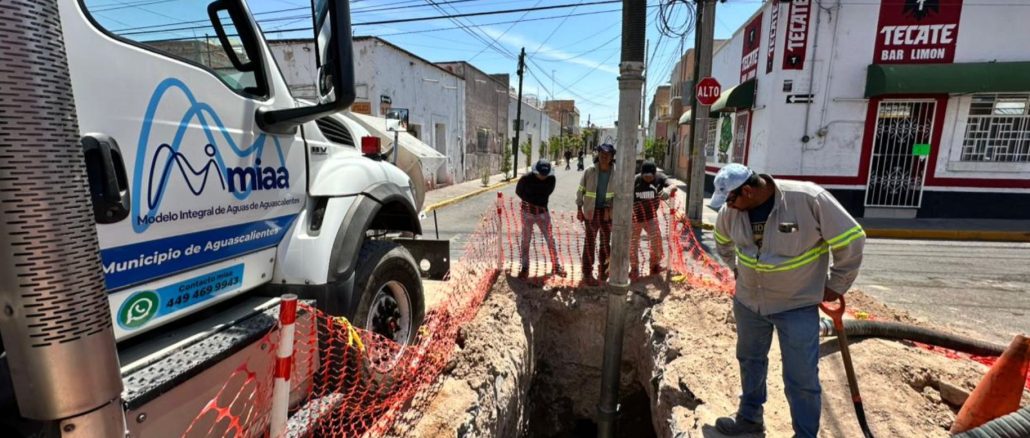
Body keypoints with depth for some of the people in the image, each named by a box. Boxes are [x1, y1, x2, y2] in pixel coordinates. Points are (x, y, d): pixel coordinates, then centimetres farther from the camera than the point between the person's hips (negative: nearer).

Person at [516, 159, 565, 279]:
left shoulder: (551, 179, -8)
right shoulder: (526, 178, -15)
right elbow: (519, 191, 0)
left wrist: (540, 203, 0)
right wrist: (532, 202, -3)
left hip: (543, 212, 2)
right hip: (528, 212, -2)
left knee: (550, 239, 4)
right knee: (526, 240, 3)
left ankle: (556, 266, 18)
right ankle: (525, 268, 14)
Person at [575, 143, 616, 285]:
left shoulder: (616, 173, -5)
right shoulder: (590, 171, -7)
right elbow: (581, 190, -1)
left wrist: (609, 207, -11)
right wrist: (579, 208, -3)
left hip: (607, 212, 2)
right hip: (591, 211, -2)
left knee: (606, 242, 12)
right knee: (590, 242, 4)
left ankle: (603, 270, 30)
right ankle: (587, 273, 14)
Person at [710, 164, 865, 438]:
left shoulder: (809, 198, -25)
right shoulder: (731, 210, -10)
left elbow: (851, 239, -14)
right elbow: (723, 242, 14)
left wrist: (836, 286, -7)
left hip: (797, 305, -4)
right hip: (748, 301, 5)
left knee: (801, 379, 4)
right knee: (750, 360, 20)